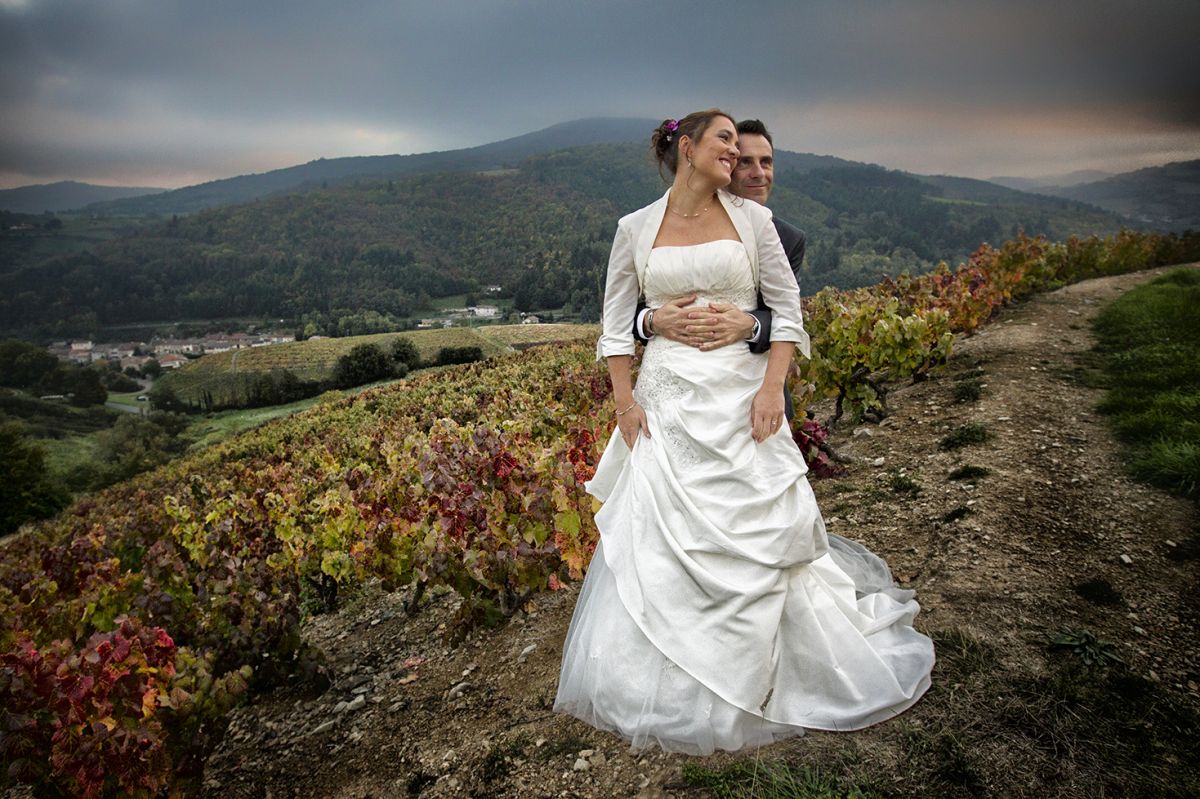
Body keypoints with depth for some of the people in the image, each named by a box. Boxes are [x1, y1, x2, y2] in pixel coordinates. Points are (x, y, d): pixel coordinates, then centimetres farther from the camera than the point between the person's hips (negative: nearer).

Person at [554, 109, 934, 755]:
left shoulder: (751, 218, 4)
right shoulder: (636, 229, 4)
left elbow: (787, 307, 3)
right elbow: (616, 322, 7)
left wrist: (772, 387, -9)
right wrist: (625, 402, -2)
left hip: (741, 397, 0)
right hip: (667, 399, 0)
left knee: (763, 533, 3)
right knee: (657, 542, 2)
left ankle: (758, 675, 27)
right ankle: (668, 683, 23)